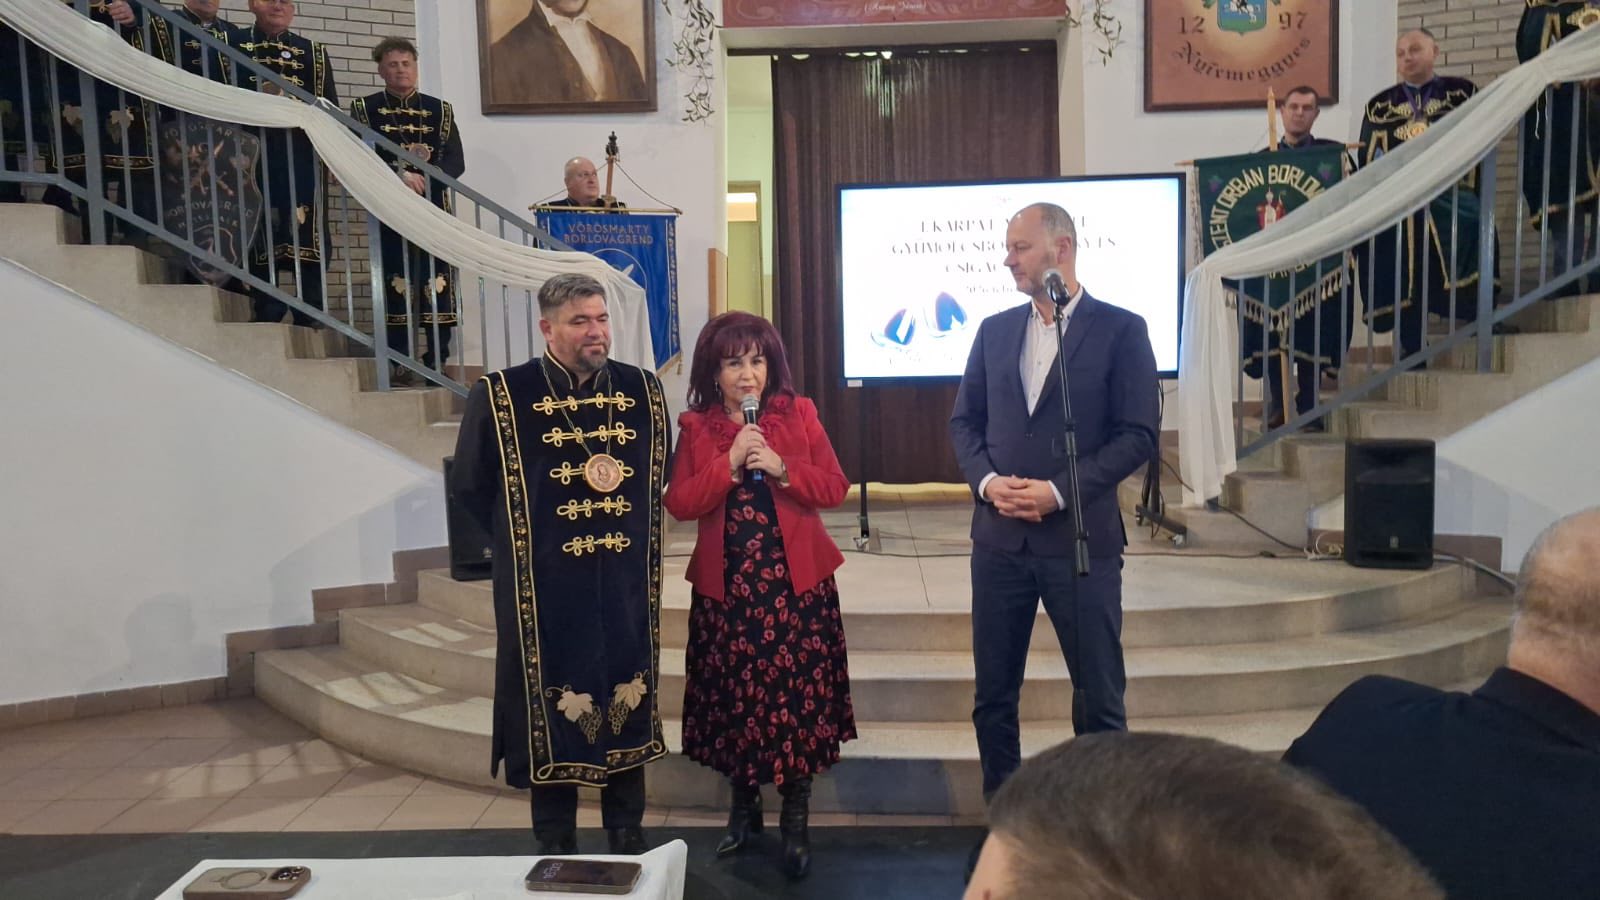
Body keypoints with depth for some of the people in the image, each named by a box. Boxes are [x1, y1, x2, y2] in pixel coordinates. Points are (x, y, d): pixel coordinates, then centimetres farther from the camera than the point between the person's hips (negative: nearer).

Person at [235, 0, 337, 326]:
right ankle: (266, 318, 0)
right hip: (255, 157, -1)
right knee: (261, 237, -5)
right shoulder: (234, 43, 10)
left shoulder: (313, 52, 16)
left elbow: (330, 109, 10)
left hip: (303, 160, 2)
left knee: (306, 238, -3)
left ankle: (311, 321, 1)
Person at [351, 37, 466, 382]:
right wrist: (401, 176, -18)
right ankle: (401, 363, 1)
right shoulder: (365, 108, 9)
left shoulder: (439, 110, 12)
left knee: (437, 283, -3)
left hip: (434, 208, 1)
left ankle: (437, 360, 4)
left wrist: (424, 179, -15)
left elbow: (456, 162, 2)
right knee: (397, 282, -4)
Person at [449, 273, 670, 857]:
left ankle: (628, 840, 29)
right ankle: (556, 847, 24)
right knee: (551, 713, 7)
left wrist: (631, 535, 10)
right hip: (544, 590, -3)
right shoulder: (501, 396, -8)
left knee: (628, 705, 12)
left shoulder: (642, 390, 1)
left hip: (626, 587, 3)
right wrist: (524, 542, 7)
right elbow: (469, 486, 4)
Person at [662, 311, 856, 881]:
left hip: (796, 582, -1)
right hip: (726, 584, 1)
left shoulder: (800, 415, 2)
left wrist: (783, 470, -17)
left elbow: (835, 488, -2)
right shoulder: (695, 428, 3)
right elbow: (678, 504, -6)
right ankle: (743, 805, 29)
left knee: (797, 695, 1)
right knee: (734, 698, 8)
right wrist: (730, 463, -16)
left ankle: (796, 819, 16)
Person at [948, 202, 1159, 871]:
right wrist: (988, 481, -9)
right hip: (1000, 537, 4)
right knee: (994, 692, 11)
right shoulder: (994, 330, 9)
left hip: (1080, 538, -4)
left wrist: (1059, 490, -16)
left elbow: (1138, 435, -8)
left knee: (1099, 695, 7)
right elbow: (964, 420, 10)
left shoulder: (1120, 330, -4)